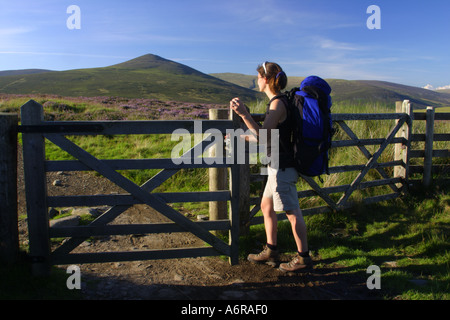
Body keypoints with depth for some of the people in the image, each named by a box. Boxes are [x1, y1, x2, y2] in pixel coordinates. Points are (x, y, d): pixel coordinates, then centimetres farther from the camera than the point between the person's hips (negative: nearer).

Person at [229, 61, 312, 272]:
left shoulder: (278, 103, -18)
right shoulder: (278, 101, 12)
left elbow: (262, 136, -22)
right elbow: (266, 135, 18)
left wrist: (244, 114, -26)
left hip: (282, 167, -10)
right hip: (277, 165, 10)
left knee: (292, 212, 0)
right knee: (266, 206, 17)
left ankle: (303, 257, 13)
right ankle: (271, 251, 28)